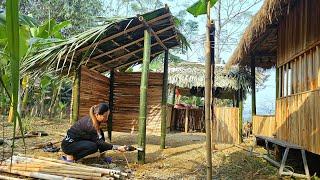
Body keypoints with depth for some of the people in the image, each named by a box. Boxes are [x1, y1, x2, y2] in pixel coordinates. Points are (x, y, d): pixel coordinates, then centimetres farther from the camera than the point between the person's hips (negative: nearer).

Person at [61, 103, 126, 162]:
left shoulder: (91, 119, -4)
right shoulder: (90, 124, -29)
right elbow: (99, 142, -26)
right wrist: (117, 148, -30)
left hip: (78, 141, 9)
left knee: (100, 133, -2)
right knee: (93, 146, -29)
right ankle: (70, 157, -13)